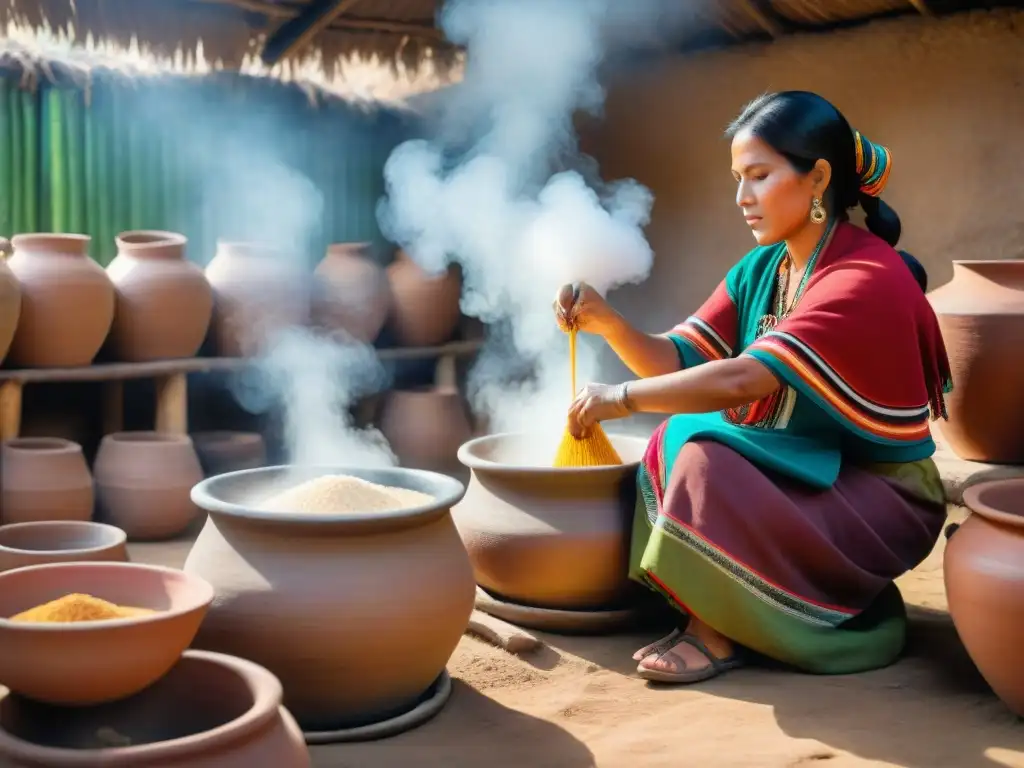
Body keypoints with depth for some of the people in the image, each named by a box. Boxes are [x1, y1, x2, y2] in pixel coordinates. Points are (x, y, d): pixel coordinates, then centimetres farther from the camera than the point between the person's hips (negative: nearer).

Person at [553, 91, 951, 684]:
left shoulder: (866, 278, -23)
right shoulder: (760, 270, 4)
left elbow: (742, 378, -31)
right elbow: (679, 361, 0)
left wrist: (623, 397, -24)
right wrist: (606, 322, -17)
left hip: (881, 501, -8)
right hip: (801, 470, 8)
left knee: (706, 462, -26)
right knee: (676, 438, -8)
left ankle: (719, 632, -7)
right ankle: (714, 611, -4)